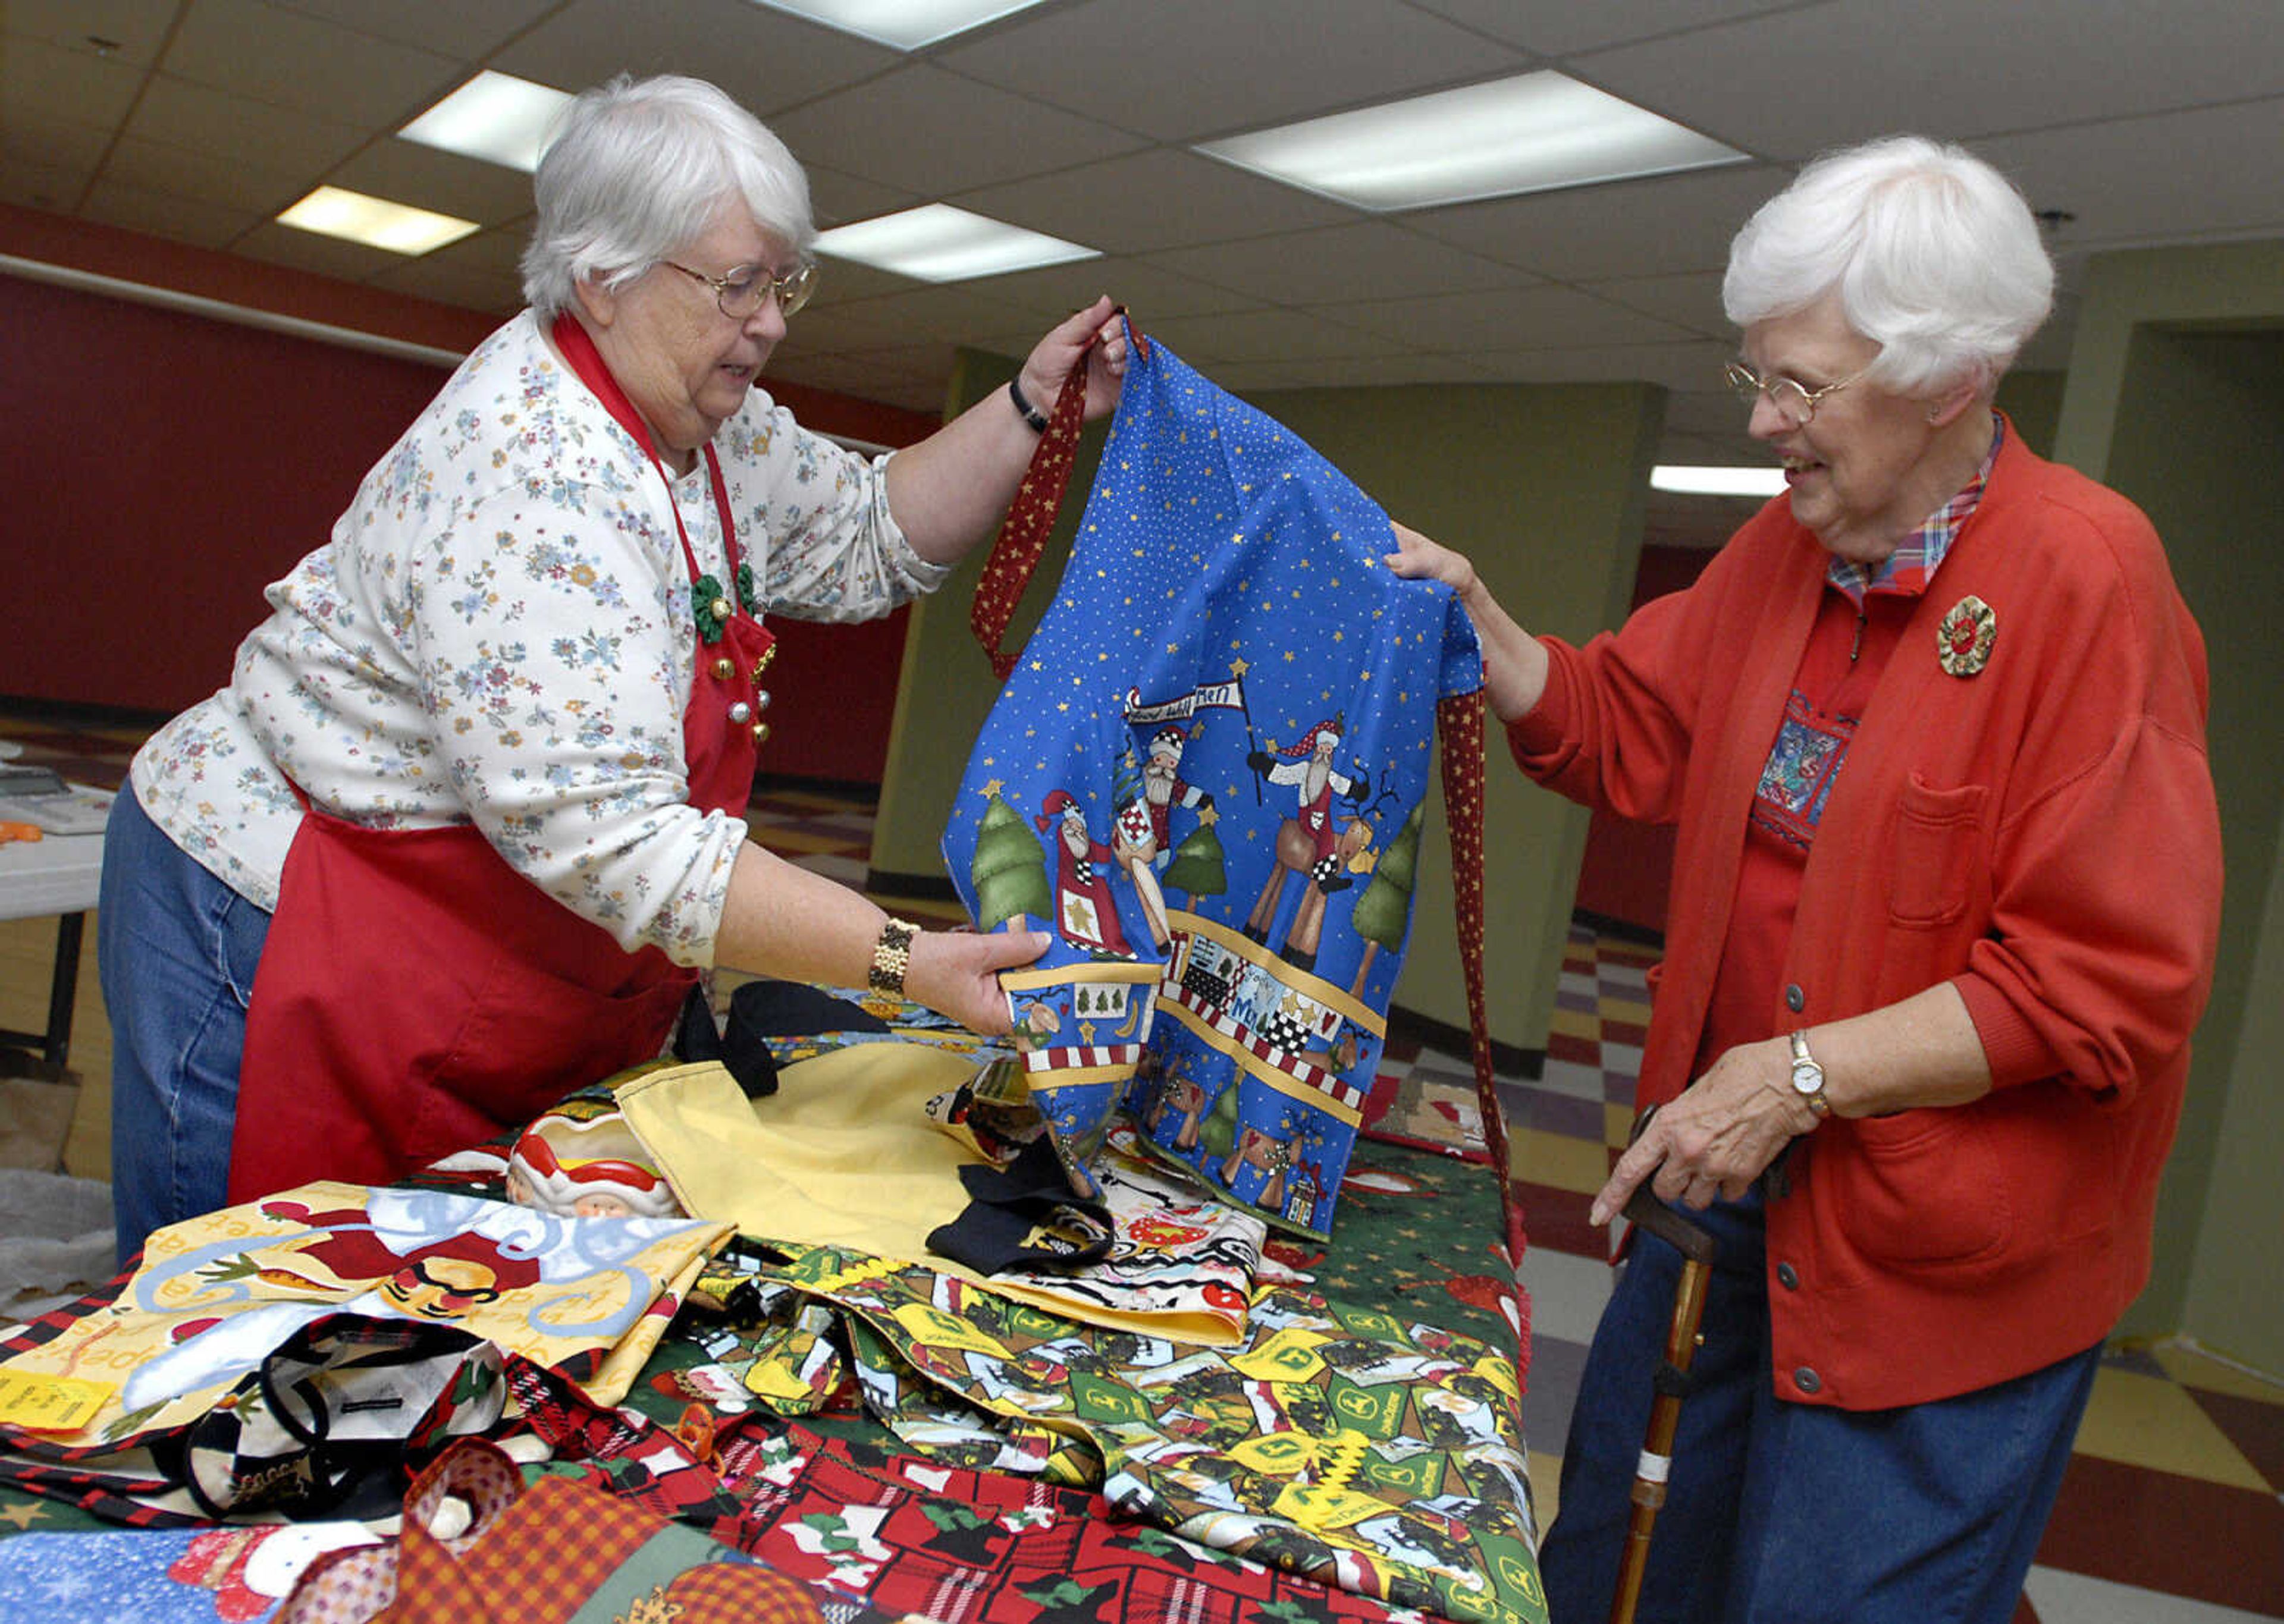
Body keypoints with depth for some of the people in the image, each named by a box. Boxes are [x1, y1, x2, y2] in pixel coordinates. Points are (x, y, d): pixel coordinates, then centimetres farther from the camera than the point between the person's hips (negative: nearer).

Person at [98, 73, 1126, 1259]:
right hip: (272, 929, -8)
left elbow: (872, 540, 16)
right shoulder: (534, 468, -27)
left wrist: (1029, 409, 2)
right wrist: (900, 959, -34)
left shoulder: (710, 425, 1)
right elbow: (605, 836, -32)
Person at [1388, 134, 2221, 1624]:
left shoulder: (2087, 577, -20)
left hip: (1945, 1262, -7)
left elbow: (2116, 978, -23)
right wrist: (1476, 621, -3)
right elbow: (1618, 733, 13)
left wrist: (1805, 1075, -24)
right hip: (1729, 1183, 7)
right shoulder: (1788, 549, 3)